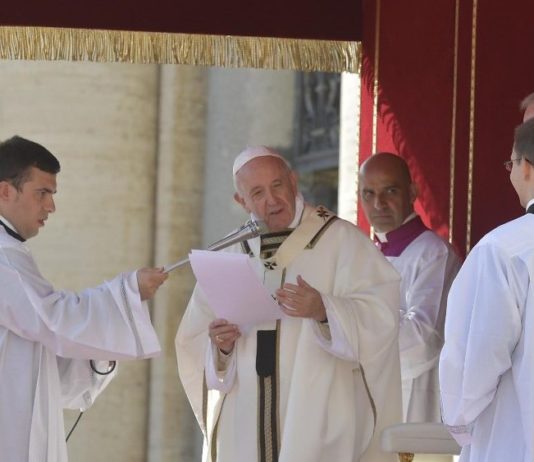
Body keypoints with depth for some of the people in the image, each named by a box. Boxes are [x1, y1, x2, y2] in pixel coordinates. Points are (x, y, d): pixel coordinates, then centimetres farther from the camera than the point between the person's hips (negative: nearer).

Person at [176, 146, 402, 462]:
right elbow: (195, 339, 14)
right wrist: (219, 345, -8)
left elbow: (381, 312, -11)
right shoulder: (231, 253, 14)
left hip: (317, 419, -4)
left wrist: (324, 310, -26)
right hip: (246, 423, 4)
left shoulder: (340, 240, 0)